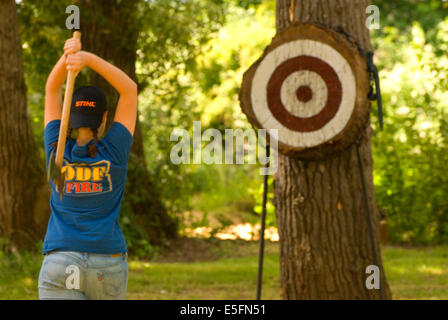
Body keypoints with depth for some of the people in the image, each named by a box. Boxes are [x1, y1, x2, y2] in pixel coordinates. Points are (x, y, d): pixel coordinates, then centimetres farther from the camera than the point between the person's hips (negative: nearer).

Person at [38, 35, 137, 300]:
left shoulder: (57, 150, 4)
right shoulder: (114, 151, 0)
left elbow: (52, 89, 12)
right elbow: (130, 89, 4)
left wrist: (67, 56, -5)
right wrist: (89, 59, -7)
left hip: (60, 261, 0)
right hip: (108, 264, 1)